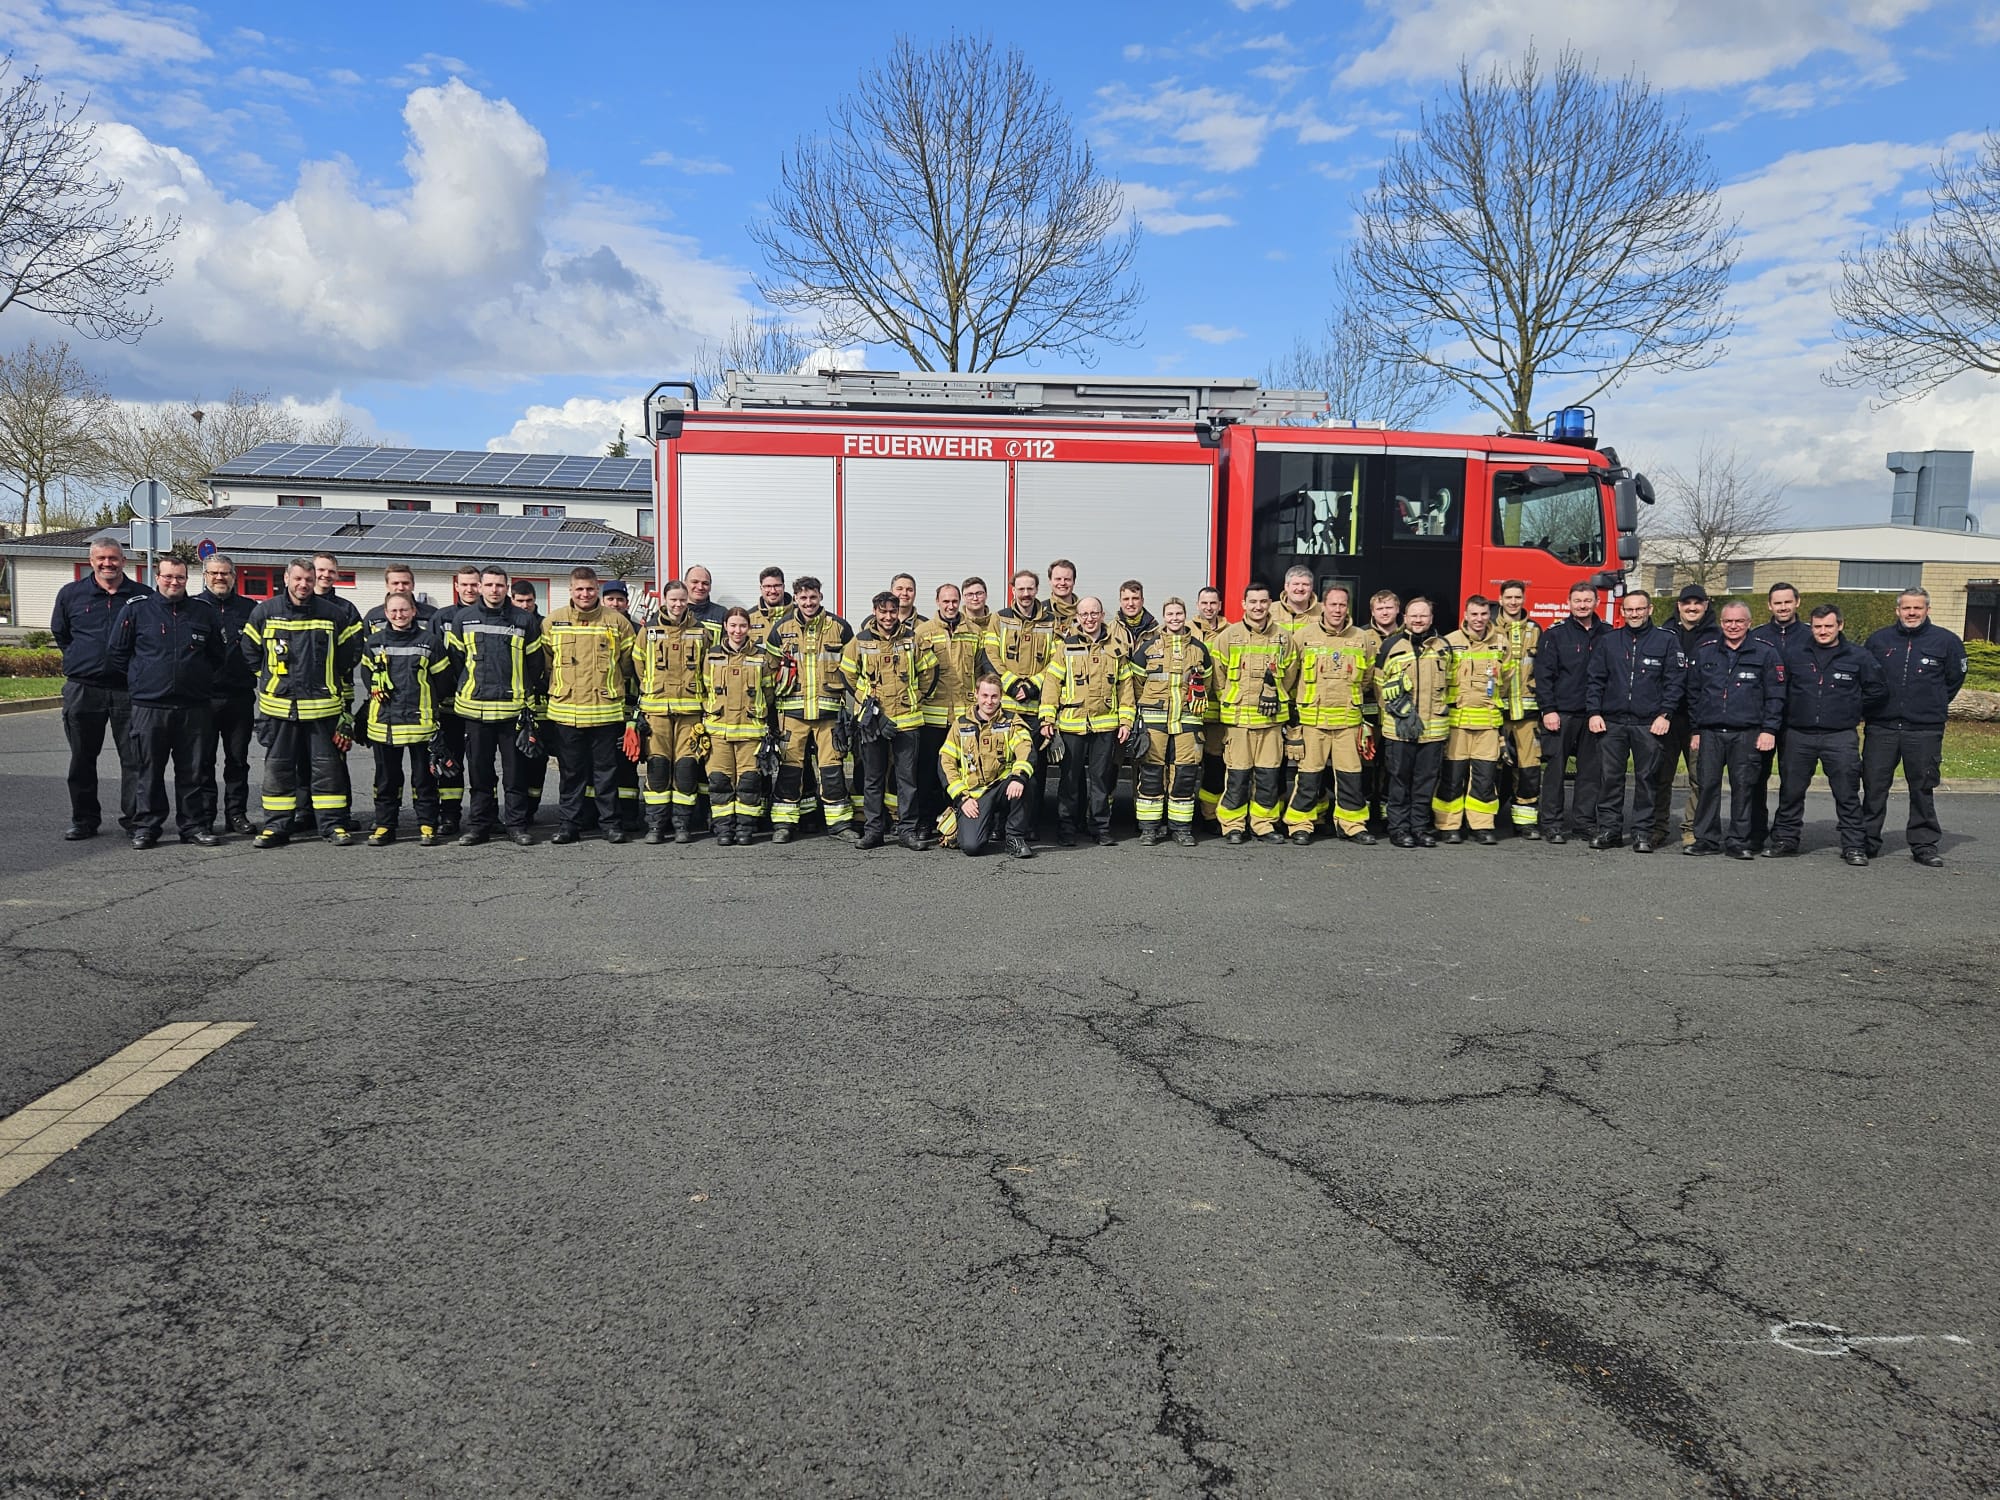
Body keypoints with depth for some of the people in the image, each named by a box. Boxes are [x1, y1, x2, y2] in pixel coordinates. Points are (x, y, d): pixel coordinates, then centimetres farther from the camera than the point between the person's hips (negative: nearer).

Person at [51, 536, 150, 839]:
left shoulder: (143, 596, 2)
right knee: (82, 760, 9)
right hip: (82, 689, 2)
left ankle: (134, 818, 8)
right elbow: (60, 633, 19)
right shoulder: (70, 594, 6)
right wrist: (81, 659, 13)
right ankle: (84, 819, 19)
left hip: (128, 689, -2)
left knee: (134, 758, 0)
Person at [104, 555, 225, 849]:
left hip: (193, 706, 1)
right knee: (150, 771, 4)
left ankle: (194, 825, 12)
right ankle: (145, 827, 12)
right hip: (149, 706, -1)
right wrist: (138, 680, 7)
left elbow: (218, 655, 17)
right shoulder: (136, 609, 3)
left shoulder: (205, 611, 7)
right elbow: (116, 653, 8)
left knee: (194, 770, 4)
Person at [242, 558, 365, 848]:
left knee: (327, 764, 3)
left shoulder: (333, 613, 0)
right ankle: (276, 826, 13)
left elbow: (350, 652, 12)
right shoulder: (264, 612, 1)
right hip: (279, 704, 1)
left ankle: (334, 824, 10)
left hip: (322, 704, -1)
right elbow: (249, 651, 13)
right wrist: (269, 679, 13)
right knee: (278, 766, 6)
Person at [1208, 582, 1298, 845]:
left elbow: (1290, 674, 17)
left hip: (1272, 717, 2)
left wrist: (1274, 698, 12)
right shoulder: (1228, 636, 0)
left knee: (1269, 774, 5)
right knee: (1237, 774, -1)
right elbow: (1217, 675, 7)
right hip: (1238, 716, -2)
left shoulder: (1283, 638, 6)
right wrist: (1230, 700, 8)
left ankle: (1264, 824, 15)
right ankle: (1232, 825, 9)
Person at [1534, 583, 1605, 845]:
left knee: (1591, 769, 5)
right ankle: (1551, 823, 5)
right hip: (1561, 713, -3)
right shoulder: (1555, 634, 1)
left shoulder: (1607, 635, 10)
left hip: (1593, 713, 3)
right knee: (1556, 768, -1)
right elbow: (1543, 674, -3)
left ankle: (1584, 821, 14)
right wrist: (1548, 710, -11)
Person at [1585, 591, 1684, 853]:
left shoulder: (1667, 640, 4)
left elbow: (1676, 681, 1)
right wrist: (1593, 712, 1)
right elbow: (1593, 679, 11)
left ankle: (1642, 832, 9)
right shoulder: (1607, 641, 11)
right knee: (1609, 777, 2)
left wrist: (1665, 714, -7)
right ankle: (1608, 828, 11)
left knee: (1647, 778, 2)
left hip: (1650, 724, -2)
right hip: (1611, 722, 2)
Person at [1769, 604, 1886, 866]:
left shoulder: (1857, 657, 3)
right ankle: (1784, 840, 18)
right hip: (1798, 735, 1)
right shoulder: (1794, 653, 4)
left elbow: (1878, 690, 11)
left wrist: (1851, 709, 11)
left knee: (1847, 794, 0)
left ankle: (1854, 845, 6)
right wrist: (1791, 710, 8)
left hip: (1841, 737, -1)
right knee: (1790, 791, 8)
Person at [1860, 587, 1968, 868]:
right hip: (1881, 728, 1)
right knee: (1873, 787, 3)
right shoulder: (1879, 640, 6)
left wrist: (1933, 706, 13)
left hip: (1925, 731, -1)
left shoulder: (1946, 641, 2)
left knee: (1922, 789, 5)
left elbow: (1955, 678, 13)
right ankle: (1867, 841, 11)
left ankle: (1925, 845, 14)